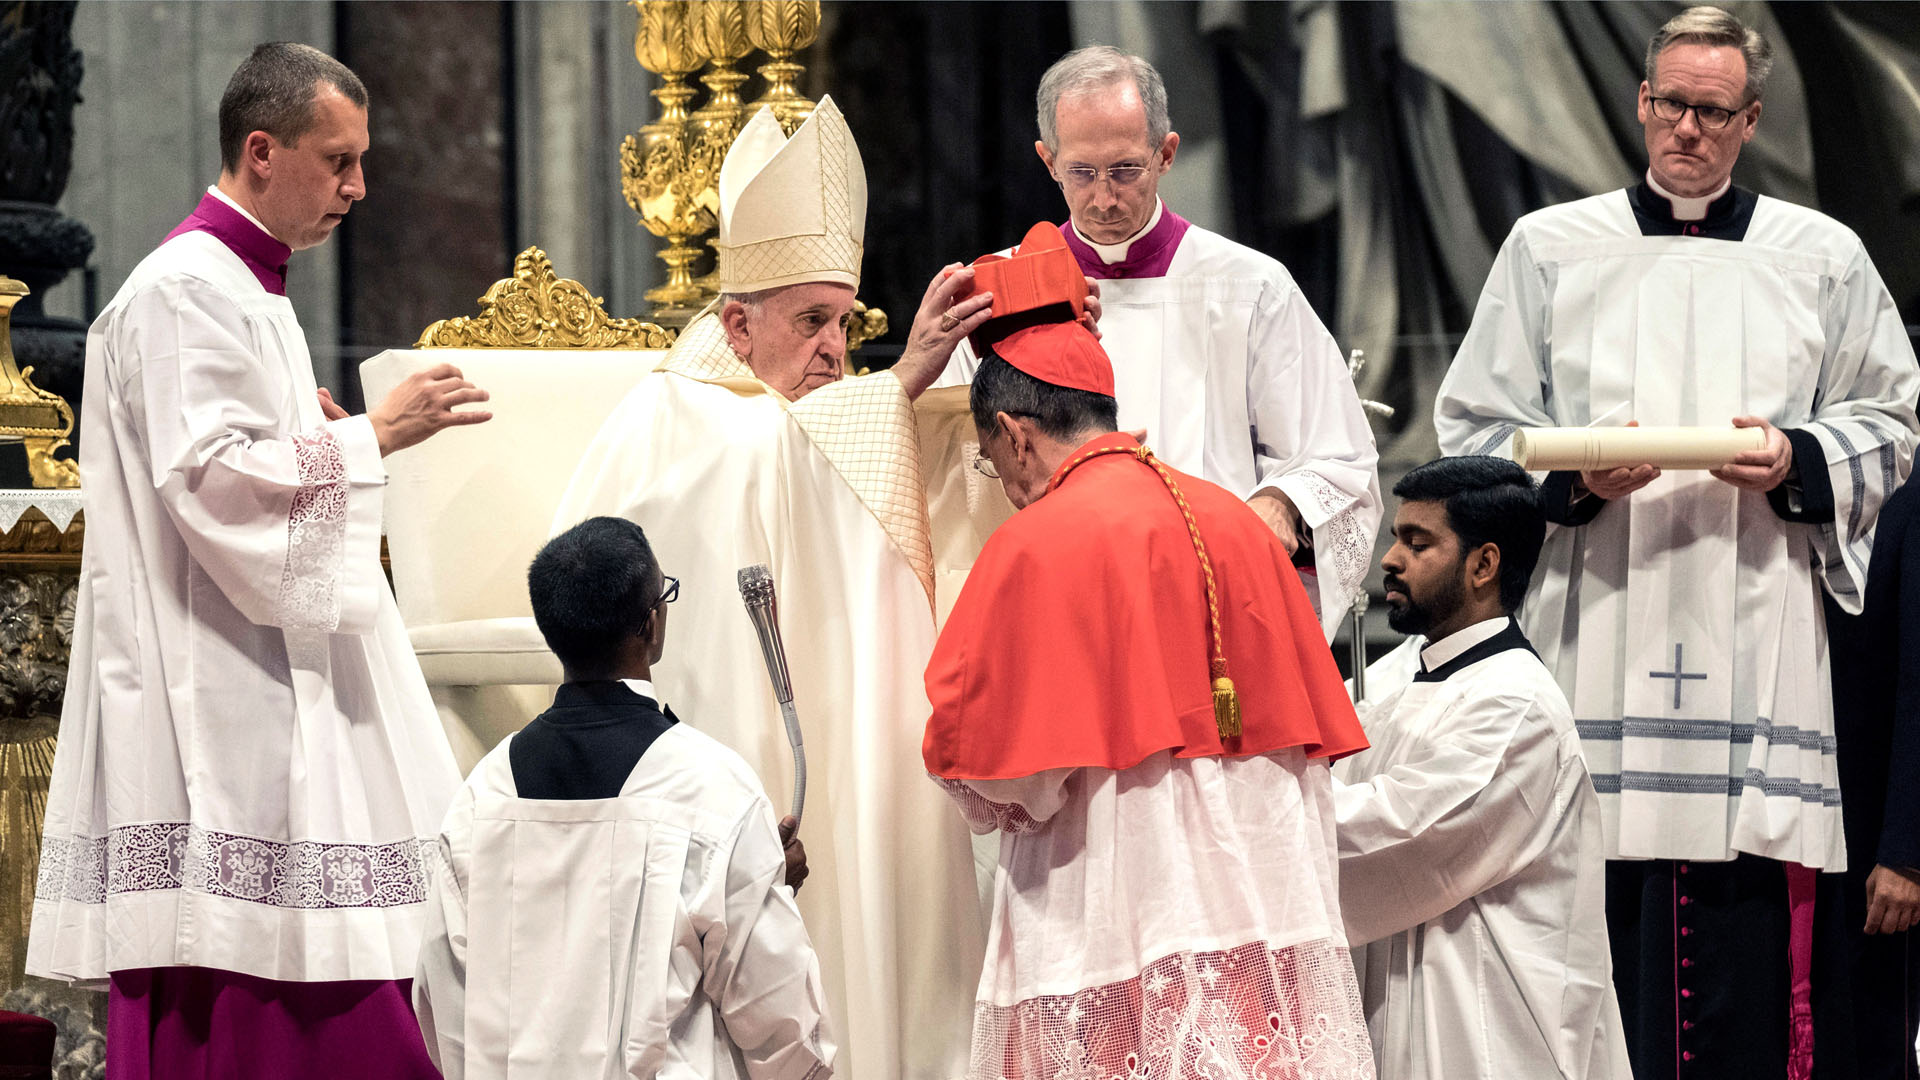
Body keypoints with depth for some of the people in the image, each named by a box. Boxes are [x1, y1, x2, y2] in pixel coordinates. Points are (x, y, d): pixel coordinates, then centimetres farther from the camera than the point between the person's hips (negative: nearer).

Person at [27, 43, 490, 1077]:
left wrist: (314, 439, 15)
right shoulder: (186, 289, -11)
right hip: (218, 701, -11)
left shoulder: (246, 288, 21)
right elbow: (209, 478, -21)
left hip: (273, 693, 11)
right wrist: (371, 434, -17)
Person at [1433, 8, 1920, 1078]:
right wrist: (1576, 474, -9)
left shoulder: (1824, 259, 12)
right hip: (1595, 649, 0)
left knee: (1748, 942, -6)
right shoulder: (1551, 249, 11)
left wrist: (1799, 462, -4)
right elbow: (1477, 429, 10)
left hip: (1754, 652, 0)